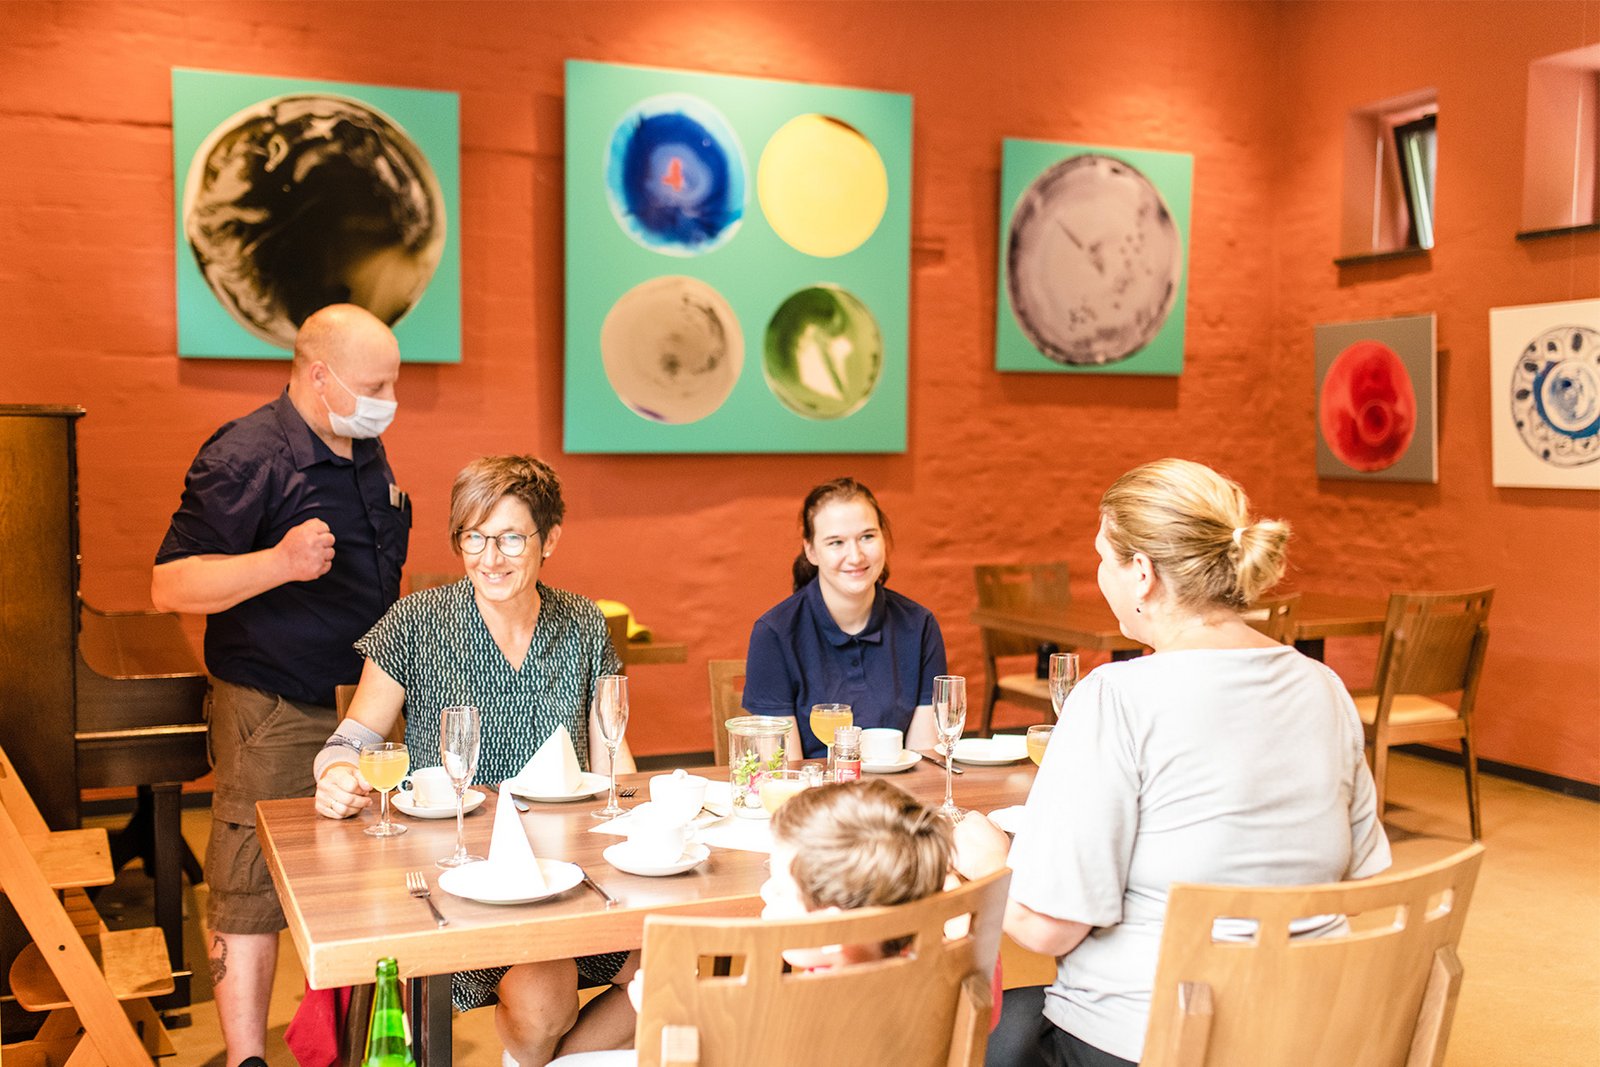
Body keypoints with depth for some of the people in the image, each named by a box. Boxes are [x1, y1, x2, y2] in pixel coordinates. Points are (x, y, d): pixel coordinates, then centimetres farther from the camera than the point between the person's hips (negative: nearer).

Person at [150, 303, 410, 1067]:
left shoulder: (366, 453, 10)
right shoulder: (247, 458, -16)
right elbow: (170, 585, -20)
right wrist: (279, 562, -33)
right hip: (274, 714, -8)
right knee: (251, 890, 0)